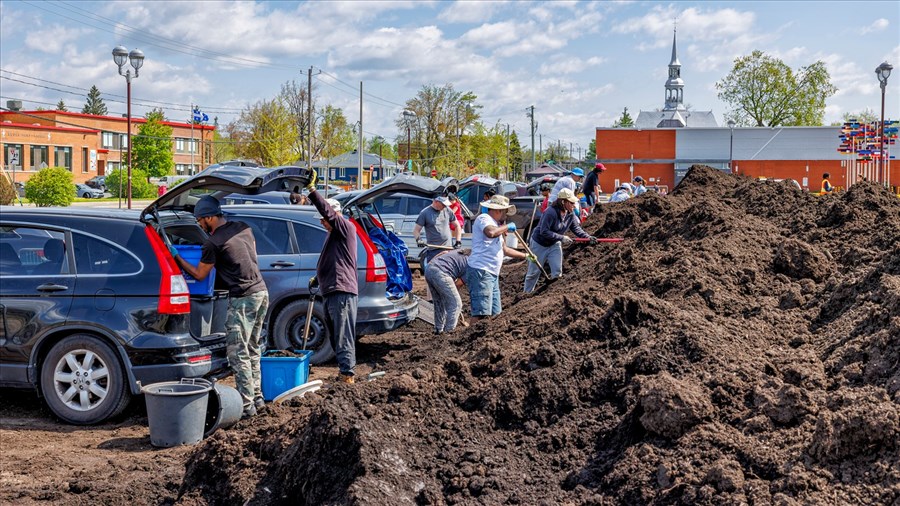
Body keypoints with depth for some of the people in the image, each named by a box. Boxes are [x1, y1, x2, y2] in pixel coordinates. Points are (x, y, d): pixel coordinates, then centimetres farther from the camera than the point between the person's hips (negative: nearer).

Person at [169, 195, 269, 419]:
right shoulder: (244, 228, 9)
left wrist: (177, 257, 10)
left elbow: (199, 274, -1)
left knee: (238, 354, -2)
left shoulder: (213, 243, -13)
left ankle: (247, 406, -1)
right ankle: (257, 398, 22)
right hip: (261, 292, 8)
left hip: (243, 299, -8)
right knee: (253, 350, 17)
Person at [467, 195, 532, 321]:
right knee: (480, 313, -17)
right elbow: (490, 233, -29)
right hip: (480, 272, -10)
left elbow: (505, 249, 34)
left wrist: (526, 256, 36)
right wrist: (507, 227, -12)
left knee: (494, 312, 8)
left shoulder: (496, 225, 25)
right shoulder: (484, 218, -6)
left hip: (493, 274, 11)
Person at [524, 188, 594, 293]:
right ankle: (527, 294, 20)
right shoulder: (551, 212, -32)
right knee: (534, 272, 5)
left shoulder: (571, 214, -9)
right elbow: (544, 232, -33)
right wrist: (561, 238, -33)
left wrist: (587, 237, -20)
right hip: (539, 244, -6)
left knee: (557, 271, 2)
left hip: (554, 245, 6)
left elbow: (576, 228, -3)